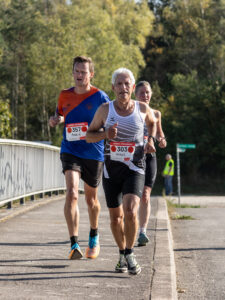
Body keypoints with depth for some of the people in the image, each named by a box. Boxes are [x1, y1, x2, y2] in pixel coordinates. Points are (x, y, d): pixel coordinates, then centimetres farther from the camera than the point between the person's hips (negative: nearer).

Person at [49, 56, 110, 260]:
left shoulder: (100, 97, -6)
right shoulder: (65, 95, 4)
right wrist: (56, 119, -1)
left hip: (94, 153, -1)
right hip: (70, 151, 1)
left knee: (91, 199, 14)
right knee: (71, 193, -20)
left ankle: (94, 238, 40)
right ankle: (74, 244, -19)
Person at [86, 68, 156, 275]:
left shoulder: (142, 108, -1)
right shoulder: (105, 109, -4)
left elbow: (152, 123, 22)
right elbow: (89, 135, 4)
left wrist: (151, 139, 4)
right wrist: (105, 135, -15)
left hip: (134, 168, -1)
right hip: (111, 168, 1)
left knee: (131, 212, -21)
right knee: (116, 217, 8)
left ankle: (129, 253, -2)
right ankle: (122, 256, 30)